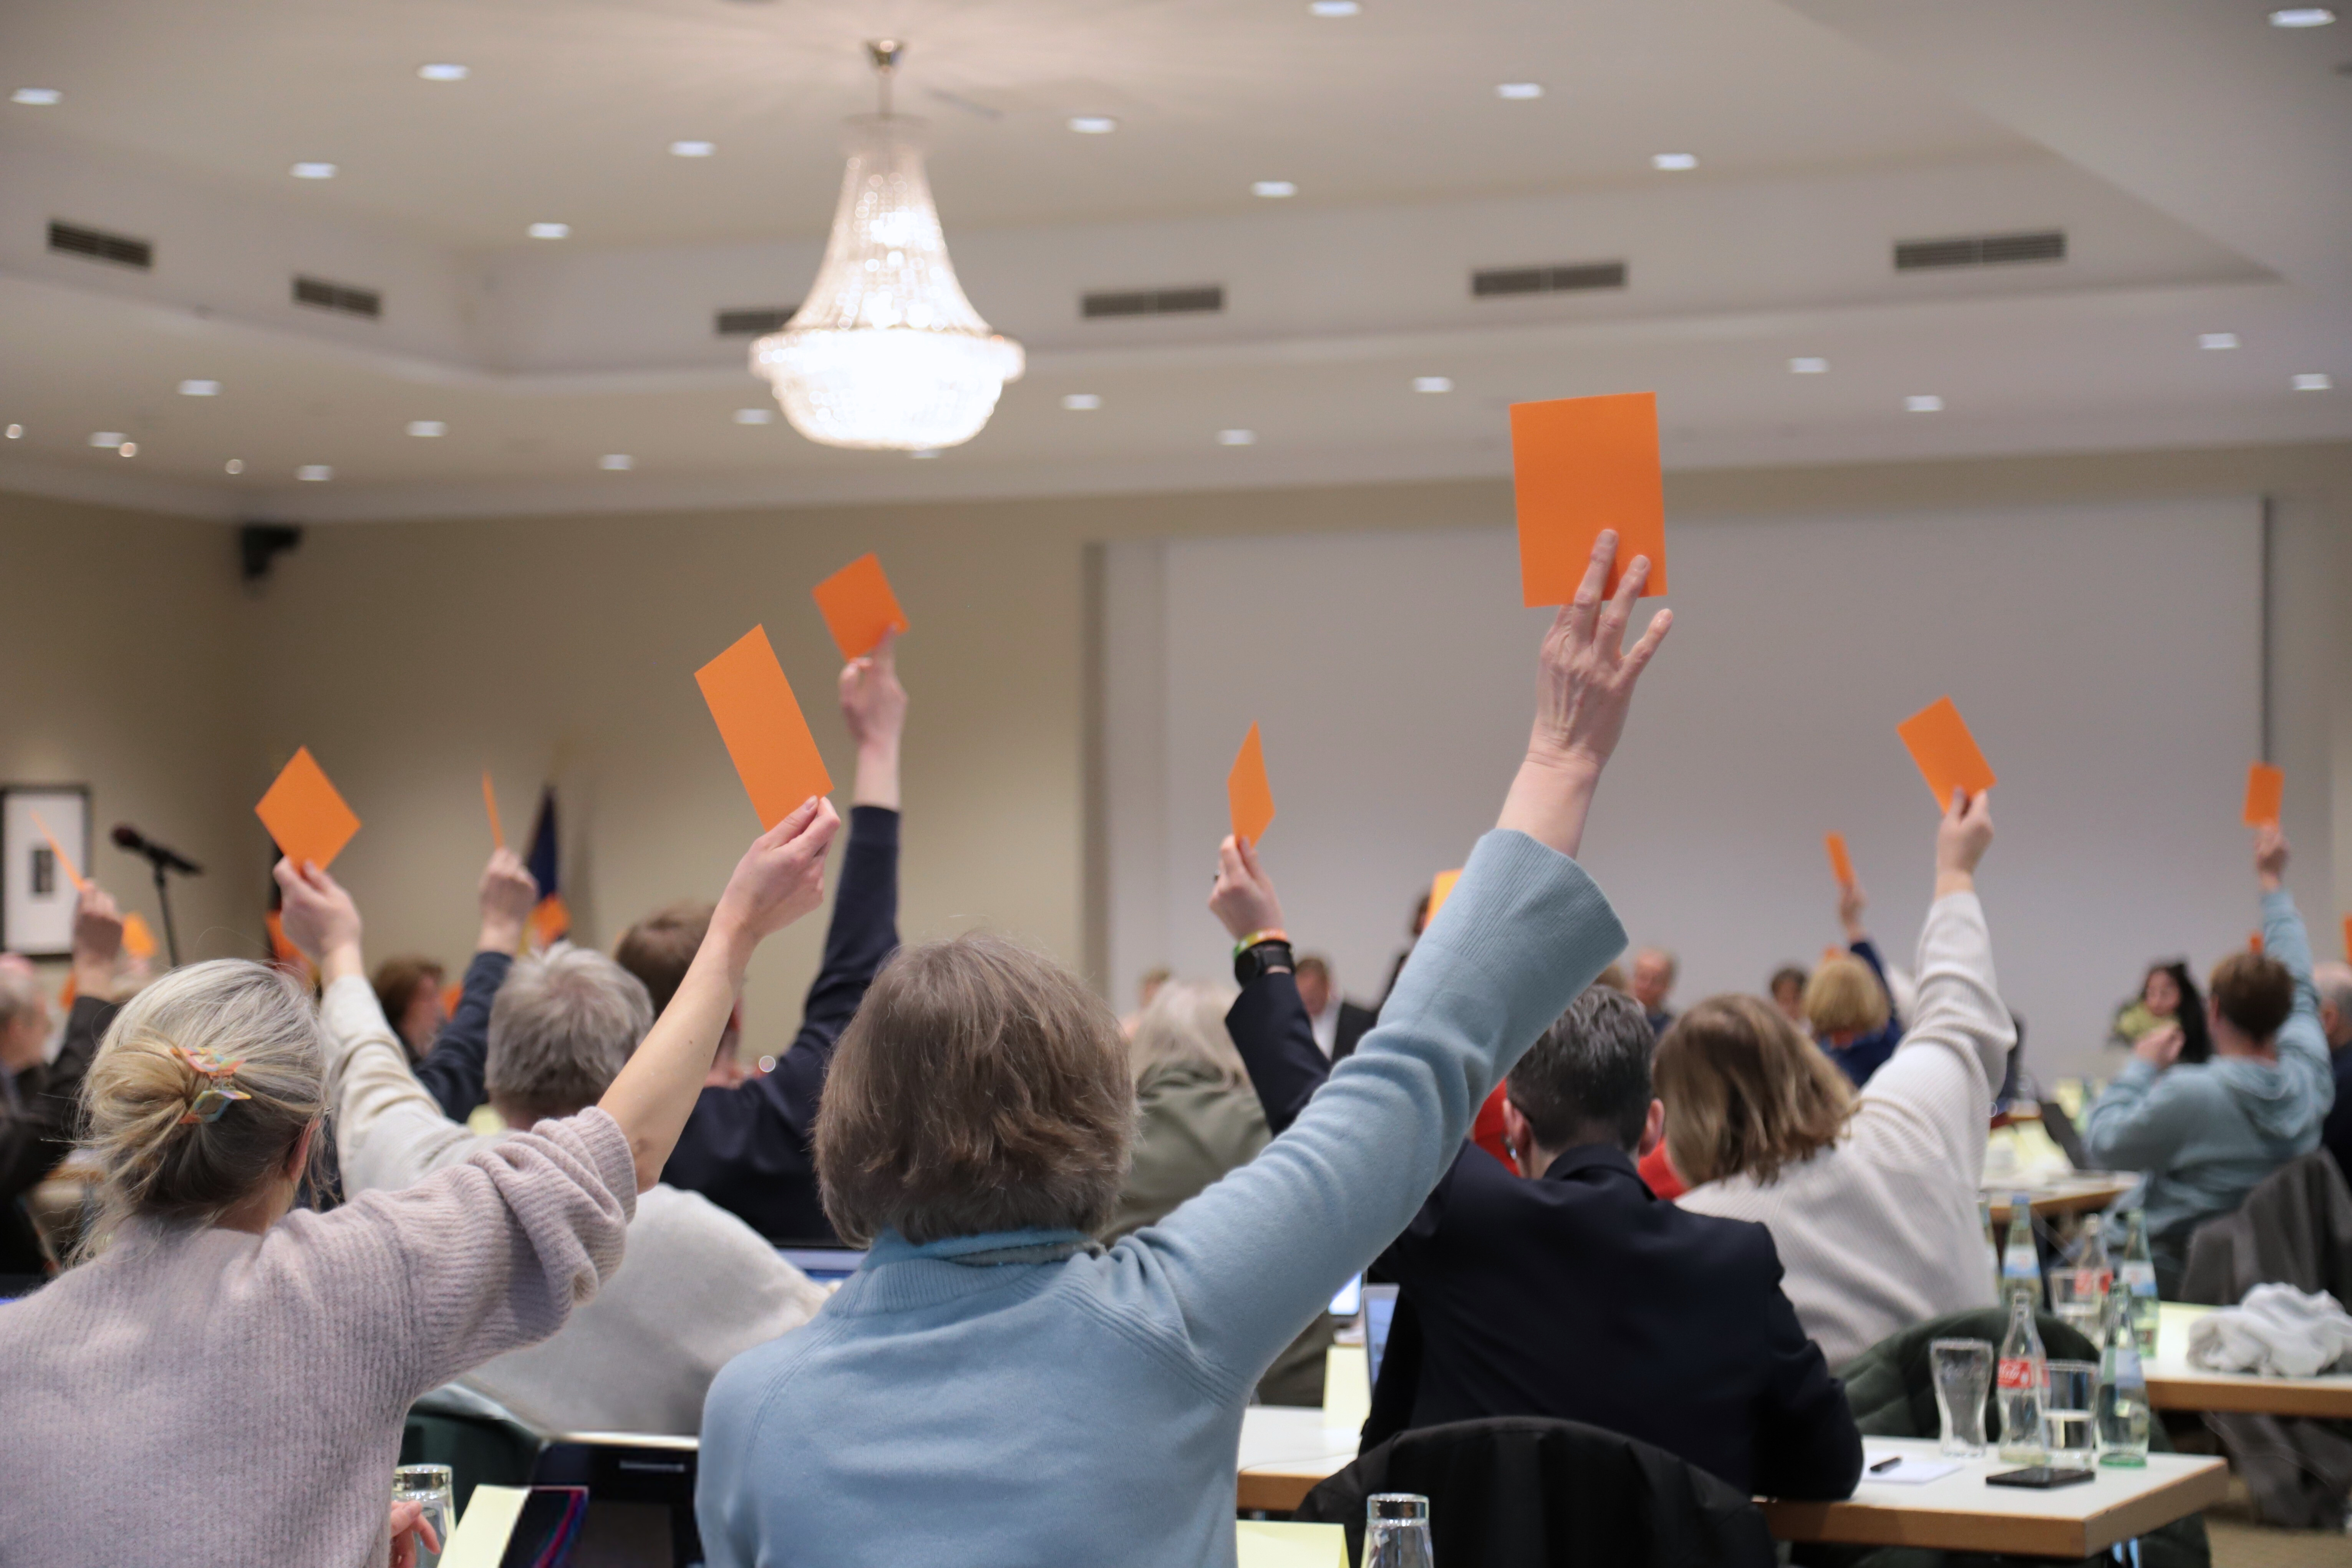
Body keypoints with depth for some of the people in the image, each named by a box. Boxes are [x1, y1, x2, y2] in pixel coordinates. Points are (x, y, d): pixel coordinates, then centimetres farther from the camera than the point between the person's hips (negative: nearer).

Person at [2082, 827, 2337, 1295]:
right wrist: (2274, 885, 25)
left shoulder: (2187, 1094, -26)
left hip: (2181, 1277, -7)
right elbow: (2299, 989, 13)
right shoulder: (2309, 1076, -7)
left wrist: (2142, 1068, 2)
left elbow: (2101, 1145, -11)